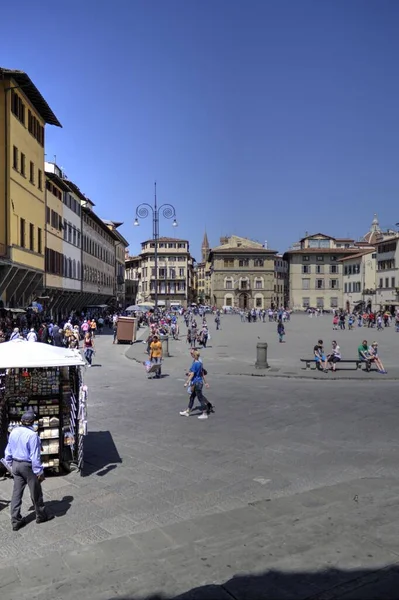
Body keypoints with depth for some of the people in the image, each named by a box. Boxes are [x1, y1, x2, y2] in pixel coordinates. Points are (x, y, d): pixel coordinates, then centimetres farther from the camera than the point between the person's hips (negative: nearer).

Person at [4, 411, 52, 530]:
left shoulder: (13, 432, -2)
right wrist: (39, 472, -14)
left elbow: (8, 451, 9)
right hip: (28, 466, -6)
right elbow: (35, 456, -22)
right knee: (36, 492, 12)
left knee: (16, 493, 14)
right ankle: (41, 516, 28)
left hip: (15, 464, 6)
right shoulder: (32, 435, -24)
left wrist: (10, 464, 22)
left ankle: (15, 521, 19)